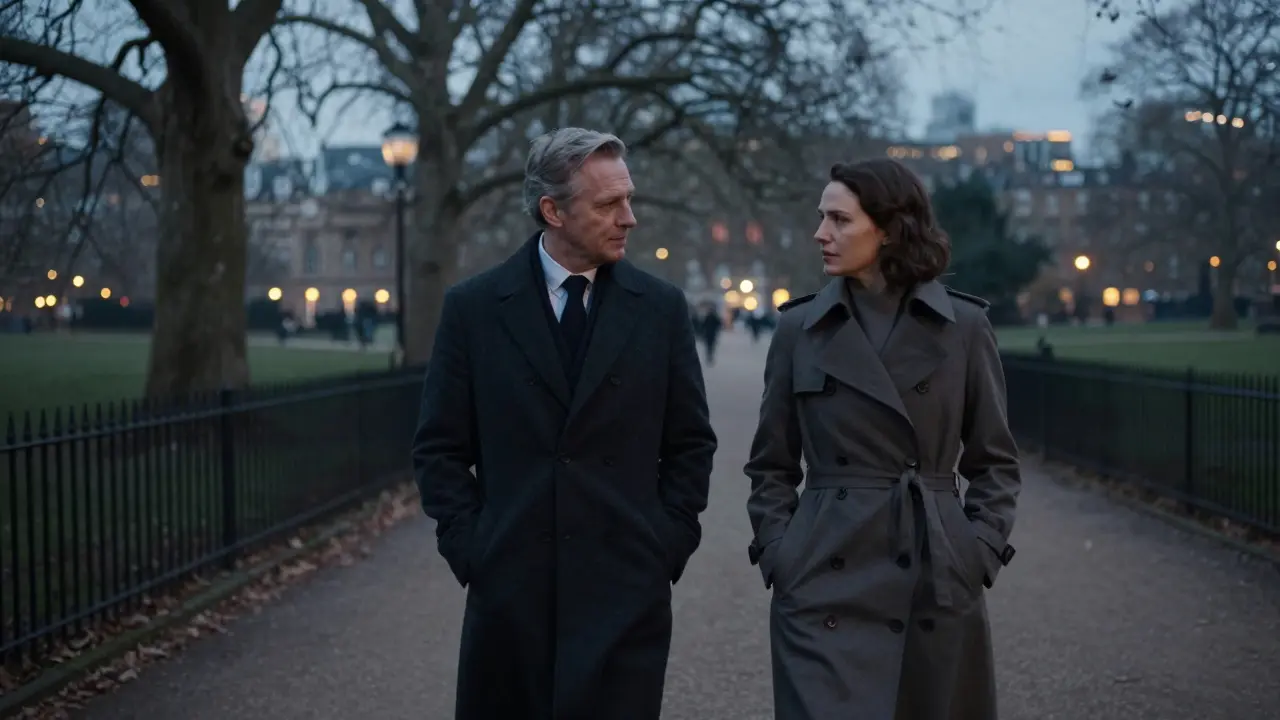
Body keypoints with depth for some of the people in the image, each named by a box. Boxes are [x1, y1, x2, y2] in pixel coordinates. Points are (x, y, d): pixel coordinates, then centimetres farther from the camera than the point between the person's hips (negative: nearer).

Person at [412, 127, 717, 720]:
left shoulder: (661, 307, 4)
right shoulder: (474, 307, 1)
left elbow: (691, 444, 9)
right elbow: (440, 448, 5)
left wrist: (667, 546, 1)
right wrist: (469, 549, -3)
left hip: (627, 588, 0)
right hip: (509, 584, 0)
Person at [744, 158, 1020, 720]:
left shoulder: (964, 326, 0)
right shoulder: (799, 328, 3)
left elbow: (995, 461, 7)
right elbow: (770, 466, 9)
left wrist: (981, 554, -4)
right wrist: (777, 555, -2)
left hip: (937, 583, 0)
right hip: (823, 585, 0)